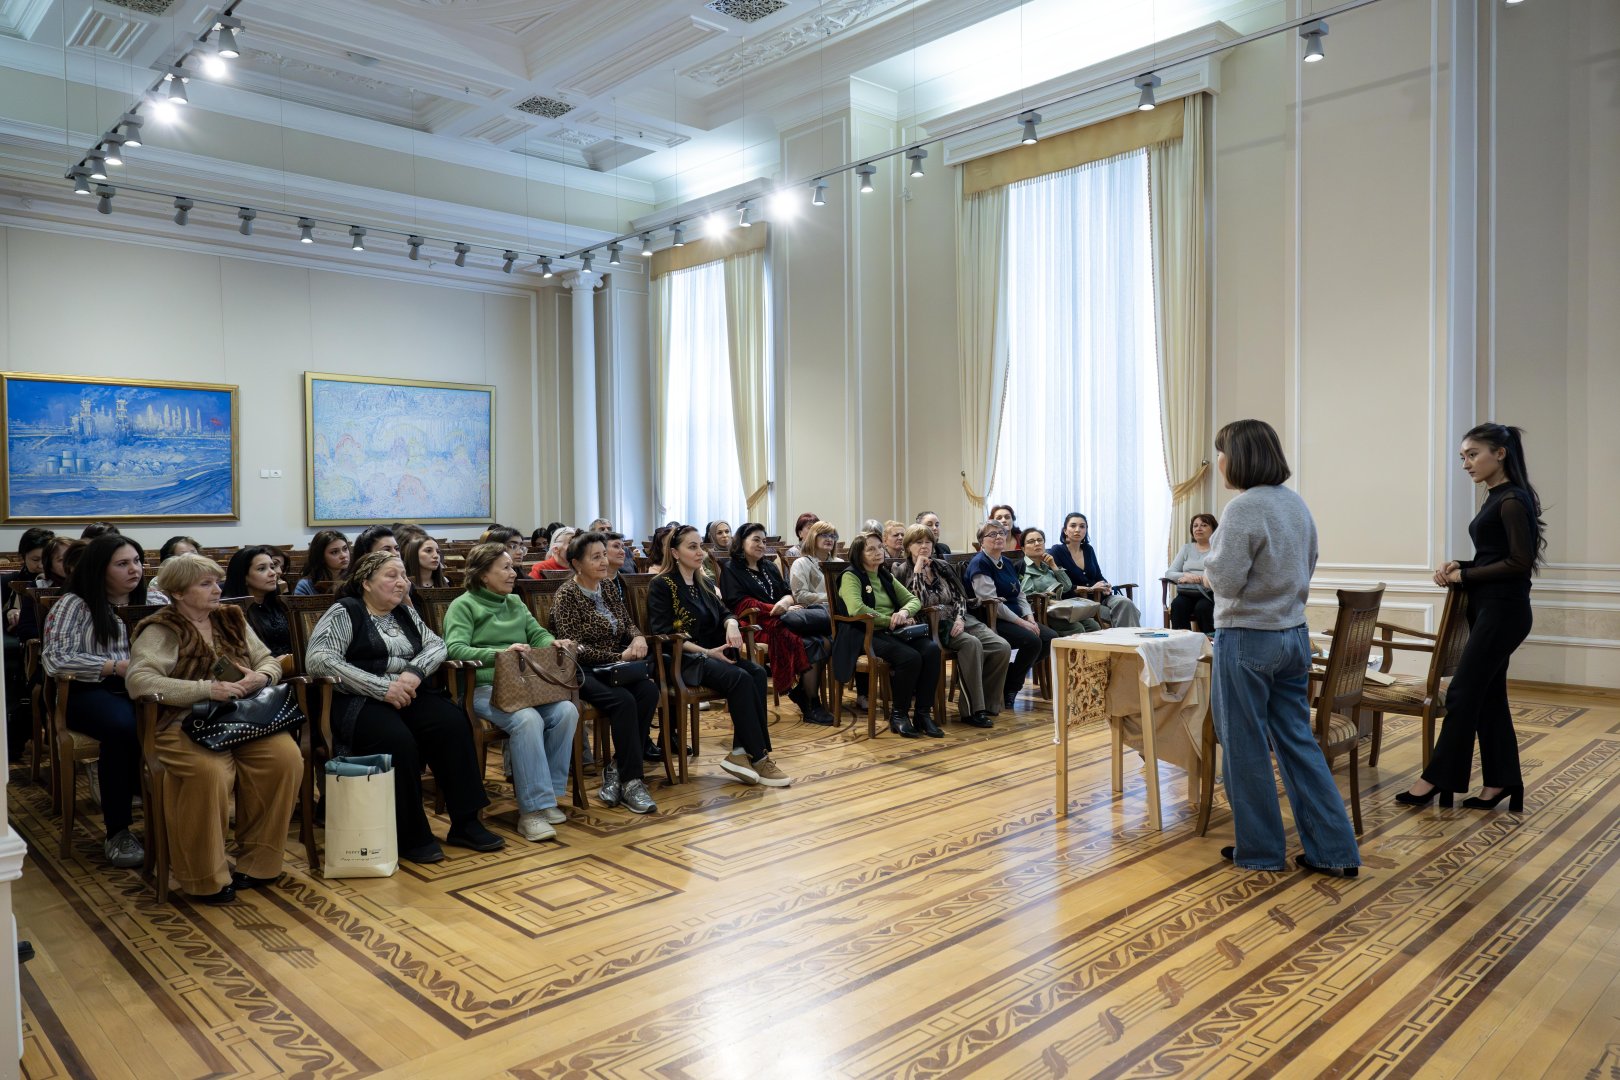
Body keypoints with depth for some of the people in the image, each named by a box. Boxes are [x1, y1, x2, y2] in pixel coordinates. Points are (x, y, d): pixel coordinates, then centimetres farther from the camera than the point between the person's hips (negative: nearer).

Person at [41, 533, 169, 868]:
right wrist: (117, 667, -17)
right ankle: (117, 832, -22)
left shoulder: (154, 598, 12)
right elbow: (55, 659, -10)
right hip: (91, 691, -3)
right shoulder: (74, 604, 0)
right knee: (124, 726, -37)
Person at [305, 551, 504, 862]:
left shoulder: (405, 612, 19)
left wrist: (415, 671, -13)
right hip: (359, 702, -5)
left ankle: (465, 823, -17)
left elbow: (436, 644, 11)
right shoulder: (345, 612, -1)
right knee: (398, 740, -34)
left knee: (452, 722, -24)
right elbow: (317, 660, -15)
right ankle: (411, 836, -18)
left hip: (407, 696, 5)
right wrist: (382, 688, -20)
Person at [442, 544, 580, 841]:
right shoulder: (463, 606, 2)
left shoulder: (515, 602, 22)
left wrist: (553, 643, -7)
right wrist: (500, 653, -28)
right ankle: (532, 809, -29)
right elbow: (455, 649, -13)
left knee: (566, 711, -23)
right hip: (484, 687, -6)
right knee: (527, 720, -34)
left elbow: (537, 634, 18)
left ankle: (548, 794, -12)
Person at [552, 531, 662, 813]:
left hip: (613, 668, 6)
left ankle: (616, 770, -17)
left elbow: (628, 622, 19)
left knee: (649, 690, -26)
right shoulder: (566, 595, -7)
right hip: (583, 672, -6)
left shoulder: (608, 587, 12)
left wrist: (638, 637, -5)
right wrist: (619, 657, -17)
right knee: (623, 700, -33)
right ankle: (631, 781, -25)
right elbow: (574, 647, -14)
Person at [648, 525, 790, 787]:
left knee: (757, 673, -23)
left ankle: (741, 752, -27)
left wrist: (732, 624, -12)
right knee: (740, 678, -30)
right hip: (681, 660, -7)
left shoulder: (705, 583, 19)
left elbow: (723, 613, 14)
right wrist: (705, 652, -19)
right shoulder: (662, 585, -3)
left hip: (711, 654, 7)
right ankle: (758, 758, -24)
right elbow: (664, 634, -12)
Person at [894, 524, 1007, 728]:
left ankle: (987, 704, -6)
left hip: (958, 619, 6)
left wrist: (960, 618, -7)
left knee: (1002, 647, -17)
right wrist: (918, 571, -12)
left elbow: (960, 597, 11)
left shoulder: (943, 566, 17)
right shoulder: (903, 571, 2)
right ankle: (971, 710, -28)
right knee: (971, 644, -34)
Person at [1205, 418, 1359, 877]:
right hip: (1294, 634, 8)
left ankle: (1260, 850, 18)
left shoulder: (1244, 508, -18)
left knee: (1246, 748, 6)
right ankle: (1334, 850, 17)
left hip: (1247, 639, -8)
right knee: (1298, 741, 13)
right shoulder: (1297, 504, 9)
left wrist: (1212, 556, 0)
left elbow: (1225, 580, -19)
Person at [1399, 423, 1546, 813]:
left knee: (1462, 693, -4)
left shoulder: (1513, 499, -15)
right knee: (1488, 695, 11)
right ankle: (1501, 781, 18)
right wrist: (1461, 568, 4)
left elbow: (1521, 561, -19)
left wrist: (1465, 576, -12)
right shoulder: (1496, 498, 14)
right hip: (1488, 608, 10)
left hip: (1504, 610, -10)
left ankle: (1438, 777, 5)